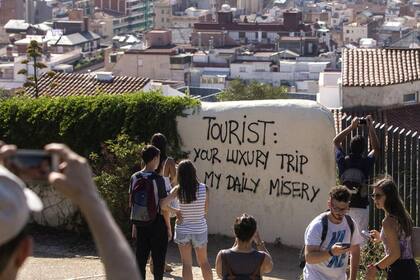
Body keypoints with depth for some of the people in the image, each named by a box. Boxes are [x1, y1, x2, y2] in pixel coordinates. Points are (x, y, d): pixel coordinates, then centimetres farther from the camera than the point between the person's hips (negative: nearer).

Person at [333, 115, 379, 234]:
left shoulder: (343, 161, -4)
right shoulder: (366, 162, -9)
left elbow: (336, 141, 12)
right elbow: (376, 148, 9)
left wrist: (351, 127, 11)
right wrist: (370, 127, 9)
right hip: (361, 206, -2)